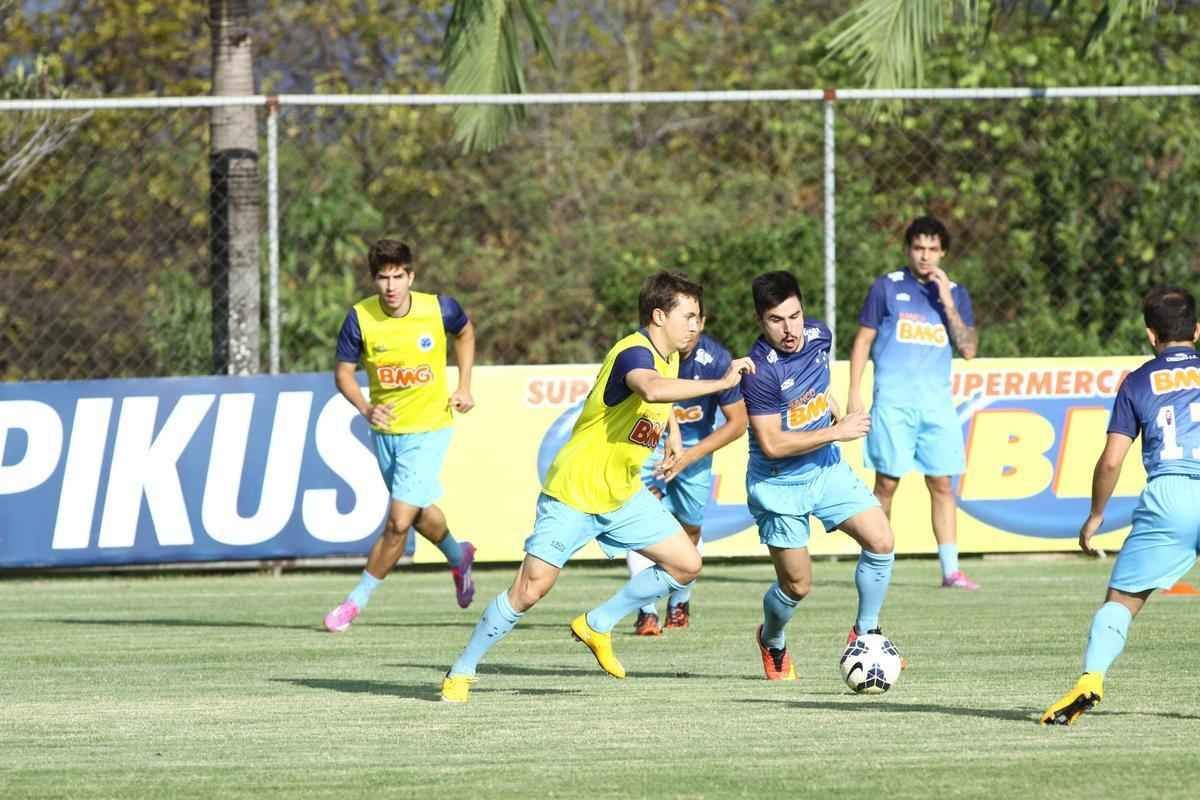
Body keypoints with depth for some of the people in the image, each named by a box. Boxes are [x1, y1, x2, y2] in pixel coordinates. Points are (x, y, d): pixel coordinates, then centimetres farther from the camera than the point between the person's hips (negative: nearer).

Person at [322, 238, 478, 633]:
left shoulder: (439, 309, -15)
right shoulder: (360, 318, -15)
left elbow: (465, 333, 9)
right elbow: (343, 372, -5)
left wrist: (464, 388, 2)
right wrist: (366, 409, -23)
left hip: (428, 428, -3)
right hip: (386, 431, 3)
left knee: (399, 521, -13)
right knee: (418, 513, 22)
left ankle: (357, 599, 1)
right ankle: (458, 556, 53)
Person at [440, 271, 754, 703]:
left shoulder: (668, 357, 5)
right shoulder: (634, 354, -24)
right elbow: (651, 389, -49)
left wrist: (673, 434, 21)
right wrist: (720, 383, -45)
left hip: (623, 495, 9)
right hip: (573, 493, -9)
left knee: (686, 564, 3)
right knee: (531, 589, -12)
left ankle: (596, 626, 17)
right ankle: (461, 673, 3)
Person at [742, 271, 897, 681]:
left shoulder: (818, 335, -6)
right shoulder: (760, 370, -27)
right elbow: (771, 444, -26)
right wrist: (837, 432, -24)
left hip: (826, 468, 6)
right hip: (779, 483, -6)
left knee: (881, 541, -10)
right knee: (797, 585, 2)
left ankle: (865, 633, 8)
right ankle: (772, 641, 35)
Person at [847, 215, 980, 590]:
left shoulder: (955, 294, 12)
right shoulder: (887, 287, 6)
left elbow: (968, 349, 3)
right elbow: (862, 341, 8)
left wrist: (947, 303, -6)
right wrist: (854, 394, 0)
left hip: (936, 401, 2)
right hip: (893, 401, -2)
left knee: (942, 484, -2)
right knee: (887, 482, -3)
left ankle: (951, 569, -1)